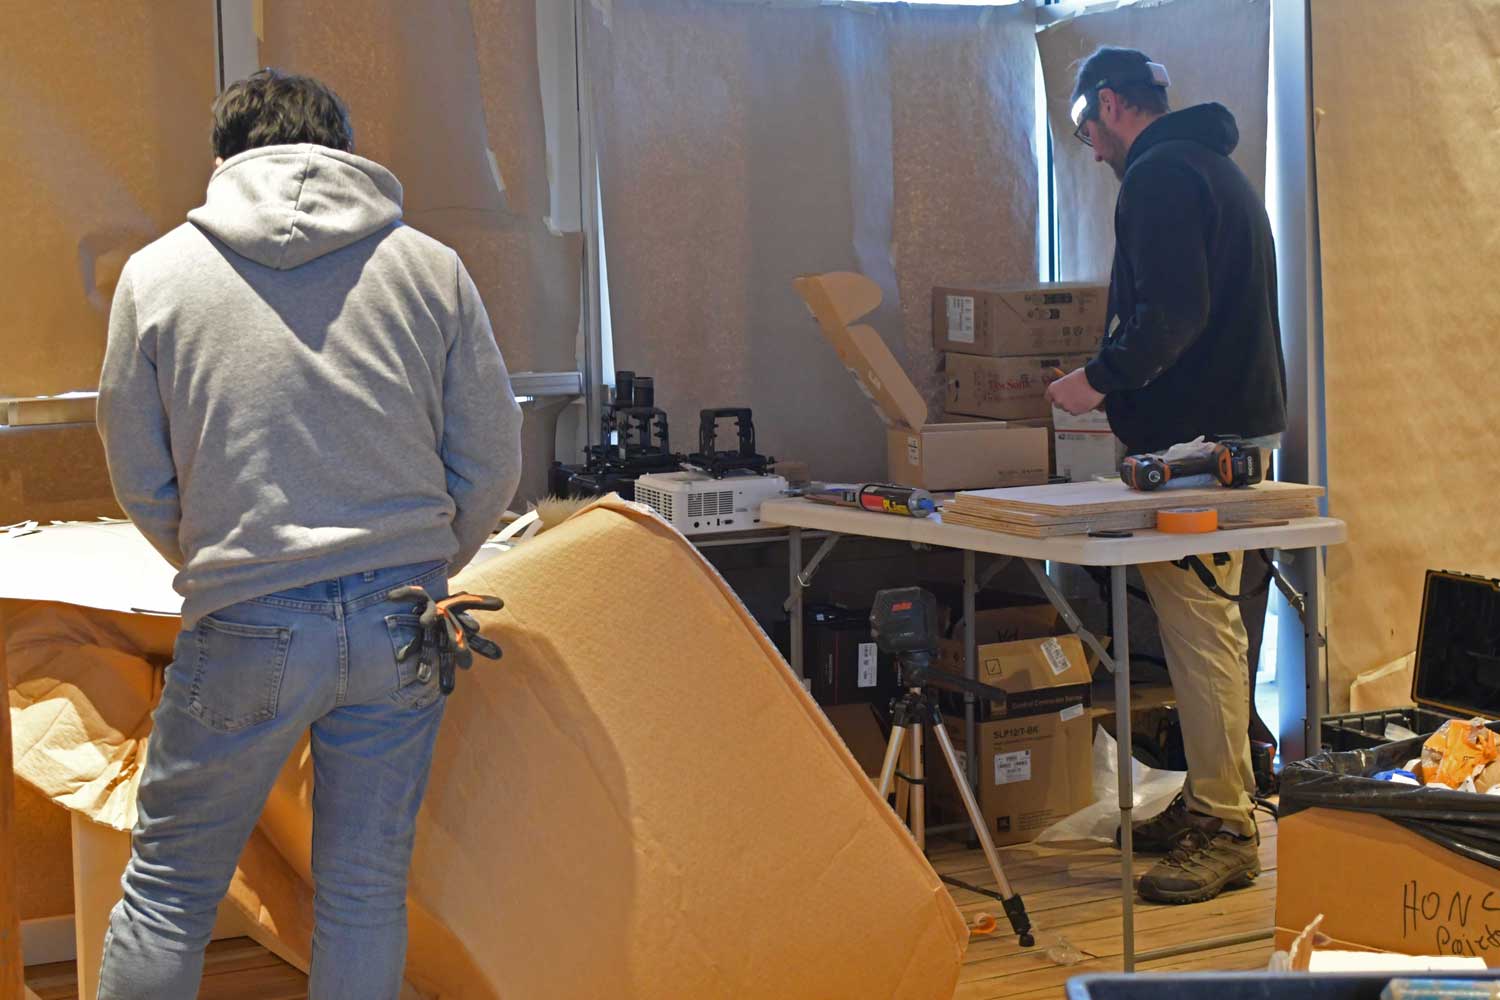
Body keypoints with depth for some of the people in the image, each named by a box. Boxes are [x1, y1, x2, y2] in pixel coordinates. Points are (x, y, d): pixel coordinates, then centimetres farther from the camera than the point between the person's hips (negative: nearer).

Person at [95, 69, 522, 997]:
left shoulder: (158, 274, 2)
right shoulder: (432, 268, 5)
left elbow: (141, 480, 7)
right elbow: (492, 465, 7)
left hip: (248, 633, -2)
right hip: (401, 625, 2)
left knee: (169, 885, 11)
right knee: (368, 888, 10)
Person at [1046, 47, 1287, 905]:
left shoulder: (1158, 175, -11)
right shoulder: (1215, 167, 22)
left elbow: (1172, 311, -23)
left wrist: (1102, 379, -13)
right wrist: (1122, 380, 24)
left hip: (1198, 436, -11)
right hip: (1241, 420, 11)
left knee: (1200, 625, -9)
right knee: (1209, 621, 15)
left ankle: (1226, 830, -7)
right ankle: (1215, 801, 22)